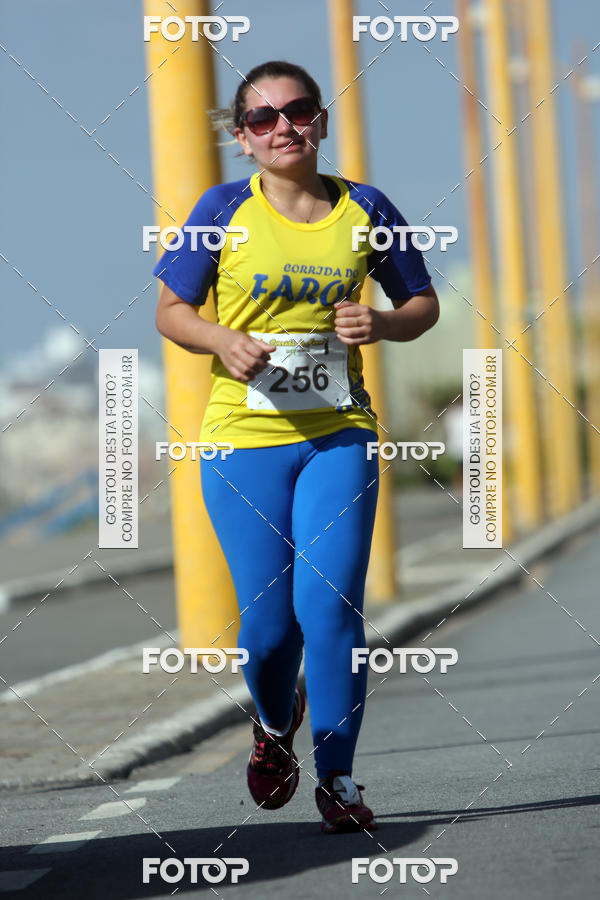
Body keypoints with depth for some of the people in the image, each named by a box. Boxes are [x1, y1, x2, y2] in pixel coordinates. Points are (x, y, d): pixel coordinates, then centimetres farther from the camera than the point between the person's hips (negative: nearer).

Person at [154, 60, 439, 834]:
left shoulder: (363, 210, 3)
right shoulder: (225, 211, -2)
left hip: (337, 435, 1)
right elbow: (170, 312, 5)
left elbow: (423, 303, 14)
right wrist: (223, 341, -15)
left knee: (330, 606, -10)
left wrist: (385, 325, -9)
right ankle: (275, 725, 35)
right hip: (243, 440, -1)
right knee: (268, 621, 0)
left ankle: (337, 779, 3)